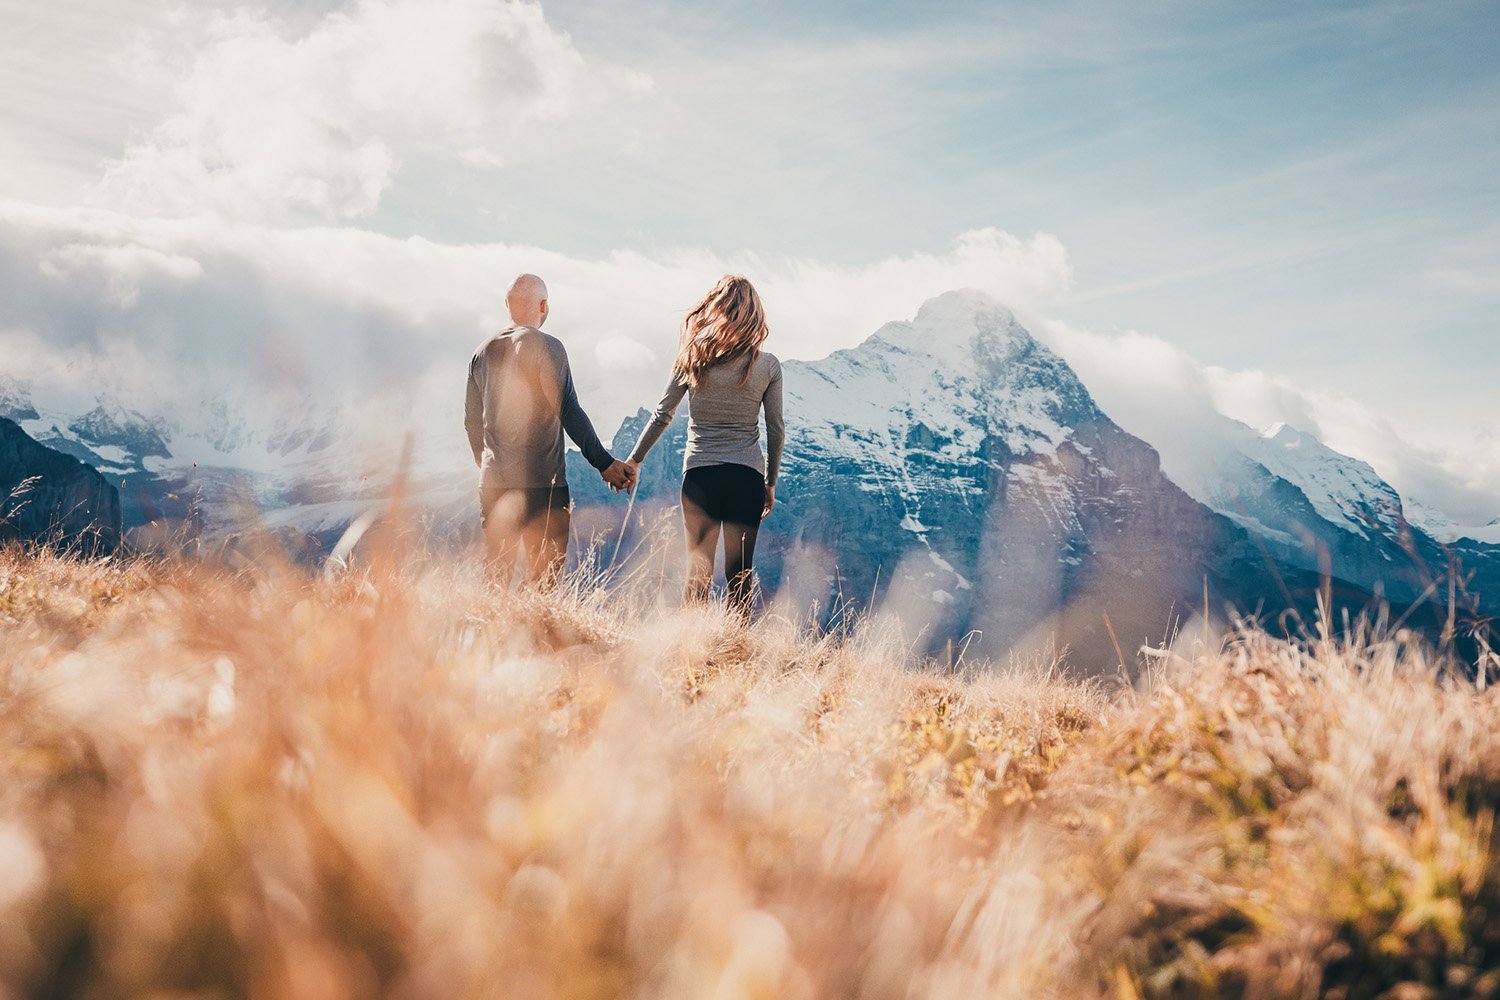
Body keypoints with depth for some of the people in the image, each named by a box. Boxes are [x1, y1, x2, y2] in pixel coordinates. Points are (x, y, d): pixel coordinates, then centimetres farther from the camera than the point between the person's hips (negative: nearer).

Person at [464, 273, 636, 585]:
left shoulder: (483, 352, 11)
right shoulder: (547, 347, -7)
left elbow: (471, 420, 17)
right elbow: (568, 411, -14)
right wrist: (604, 462, -12)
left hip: (493, 484, 6)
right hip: (541, 483, -6)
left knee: (495, 577, 12)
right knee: (544, 581, -2)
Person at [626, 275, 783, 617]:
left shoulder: (693, 357, -2)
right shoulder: (767, 365, -2)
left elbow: (662, 415, 3)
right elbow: (775, 431, 2)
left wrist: (634, 460, 15)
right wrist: (770, 483, 14)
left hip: (699, 473, 0)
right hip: (747, 475, 0)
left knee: (698, 569, 9)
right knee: (740, 572, 8)